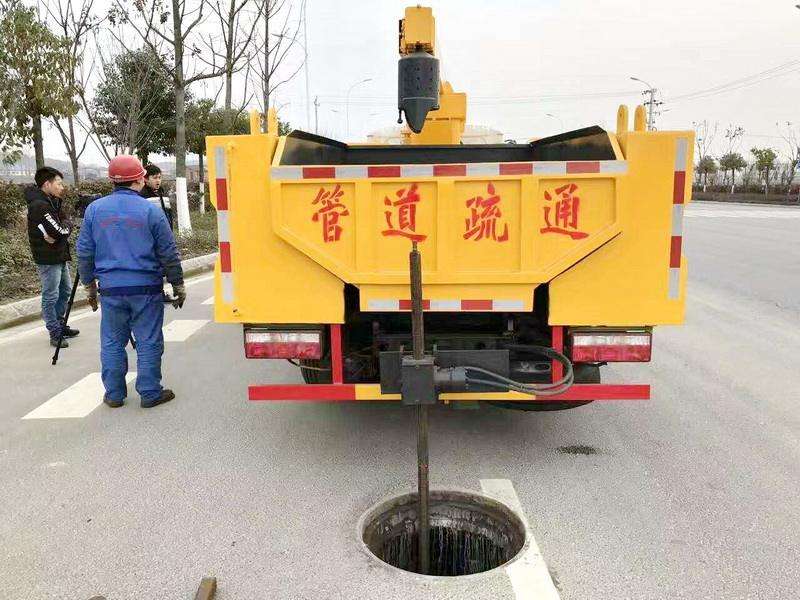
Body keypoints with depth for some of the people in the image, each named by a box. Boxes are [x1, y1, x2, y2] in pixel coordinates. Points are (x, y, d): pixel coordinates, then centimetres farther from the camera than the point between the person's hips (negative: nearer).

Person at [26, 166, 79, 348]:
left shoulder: (52, 202, 11)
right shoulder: (39, 205, -19)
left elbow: (65, 222, 2)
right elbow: (60, 232, -25)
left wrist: (56, 234, -15)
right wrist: (65, 226, -5)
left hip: (60, 255, 10)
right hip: (48, 258, -10)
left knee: (65, 290, 20)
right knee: (51, 297, -1)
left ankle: (60, 325, 33)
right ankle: (55, 334, 7)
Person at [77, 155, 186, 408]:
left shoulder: (94, 209, 3)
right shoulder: (151, 210, -7)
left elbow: (84, 252, 8)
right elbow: (169, 254, -4)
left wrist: (89, 285, 19)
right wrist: (178, 285, 7)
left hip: (110, 288, 3)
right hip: (146, 288, -3)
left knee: (112, 343, 13)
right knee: (149, 342, 5)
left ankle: (114, 394, 20)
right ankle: (150, 393, 11)